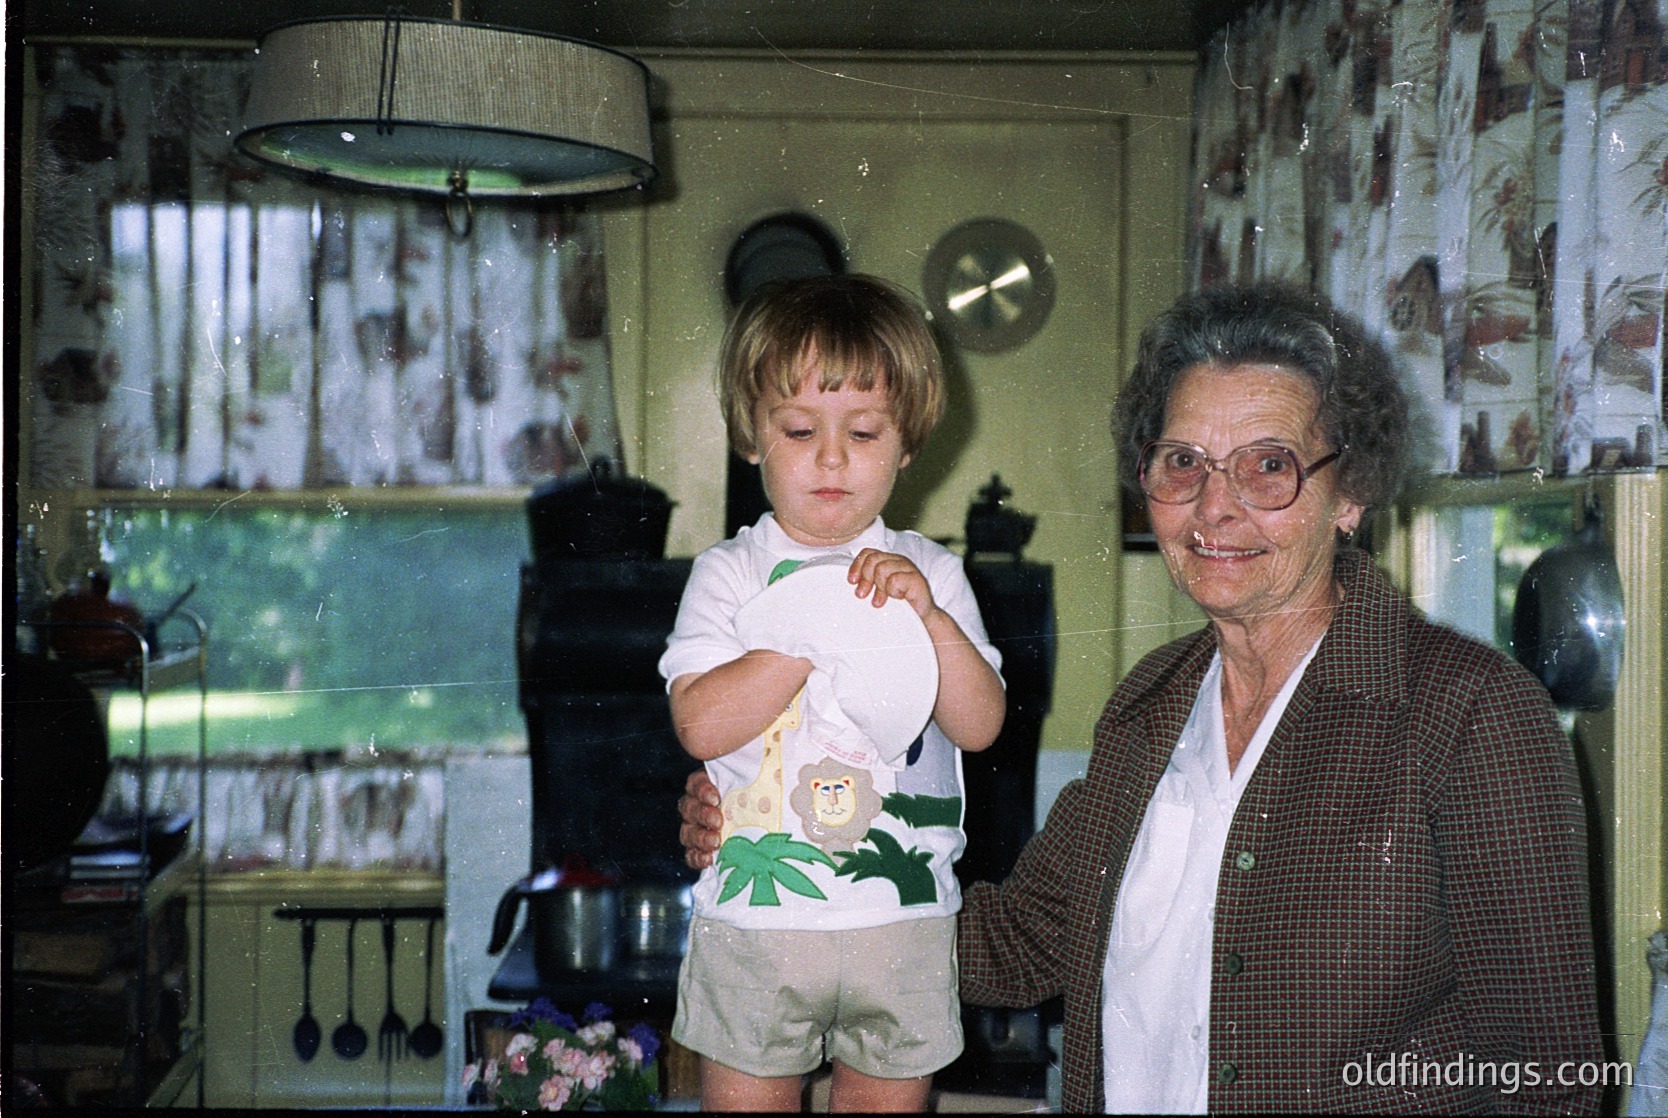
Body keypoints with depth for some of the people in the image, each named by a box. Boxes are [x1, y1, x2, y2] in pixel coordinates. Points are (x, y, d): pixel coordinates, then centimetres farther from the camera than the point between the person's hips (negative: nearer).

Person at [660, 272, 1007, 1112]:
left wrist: (929, 619, -17)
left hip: (903, 916, 1)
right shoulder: (729, 573, -1)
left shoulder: (930, 573, 5)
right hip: (757, 910, -1)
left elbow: (981, 725, -3)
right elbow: (700, 723, -14)